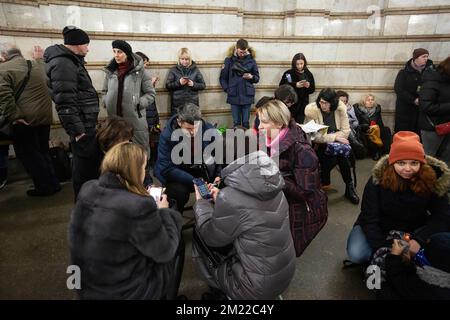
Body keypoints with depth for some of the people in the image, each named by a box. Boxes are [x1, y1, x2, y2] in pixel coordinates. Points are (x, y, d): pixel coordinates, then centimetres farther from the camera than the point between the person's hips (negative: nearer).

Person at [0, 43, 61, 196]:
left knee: (27, 154, 7)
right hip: (45, 116, 6)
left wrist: (14, 116, -17)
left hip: (25, 119, -6)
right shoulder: (37, 65, 10)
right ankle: (53, 183, 22)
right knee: (43, 151, 19)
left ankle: (45, 186, 9)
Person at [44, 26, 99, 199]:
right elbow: (65, 102, -23)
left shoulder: (71, 61, 15)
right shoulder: (63, 64, -17)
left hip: (85, 122, 10)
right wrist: (77, 129, -23)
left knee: (83, 158, 18)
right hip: (81, 124, -10)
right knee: (83, 161, -2)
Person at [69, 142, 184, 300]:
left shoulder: (87, 189, -8)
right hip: (124, 291, -6)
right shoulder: (139, 206, -30)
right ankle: (167, 296, 34)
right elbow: (165, 251, -16)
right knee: (177, 244, 14)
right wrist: (163, 212, -2)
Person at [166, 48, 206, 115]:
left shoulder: (195, 69, 7)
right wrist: (179, 82, -16)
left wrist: (193, 84, -13)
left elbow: (203, 85, 5)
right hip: (177, 105, -1)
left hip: (192, 105, 1)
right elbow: (168, 86, 0)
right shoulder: (174, 70, 4)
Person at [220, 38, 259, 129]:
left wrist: (251, 77, -10)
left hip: (247, 96, 1)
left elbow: (257, 78, 12)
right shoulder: (229, 60, 3)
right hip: (234, 96, 0)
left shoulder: (251, 60, 5)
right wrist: (227, 89, -6)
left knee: (246, 122, 5)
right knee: (236, 122, 5)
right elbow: (223, 78, 7)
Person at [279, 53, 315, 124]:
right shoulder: (288, 73, -3)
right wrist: (295, 85, -21)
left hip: (303, 104, 3)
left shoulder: (308, 74, 6)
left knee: (299, 124, 7)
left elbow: (312, 90, 9)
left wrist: (308, 86, -13)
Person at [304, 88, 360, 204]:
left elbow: (346, 131, -9)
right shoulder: (311, 110, -17)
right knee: (340, 152, -29)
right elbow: (313, 136, -20)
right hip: (318, 145, -2)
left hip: (336, 143, 2)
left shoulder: (340, 108, -8)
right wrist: (335, 137, -24)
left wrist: (326, 137, -19)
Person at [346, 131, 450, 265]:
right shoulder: (378, 180, -22)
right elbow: (369, 219, -20)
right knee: (357, 254, -27)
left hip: (415, 229, 2)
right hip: (380, 228, -2)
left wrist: (419, 239, -28)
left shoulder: (432, 180, -17)